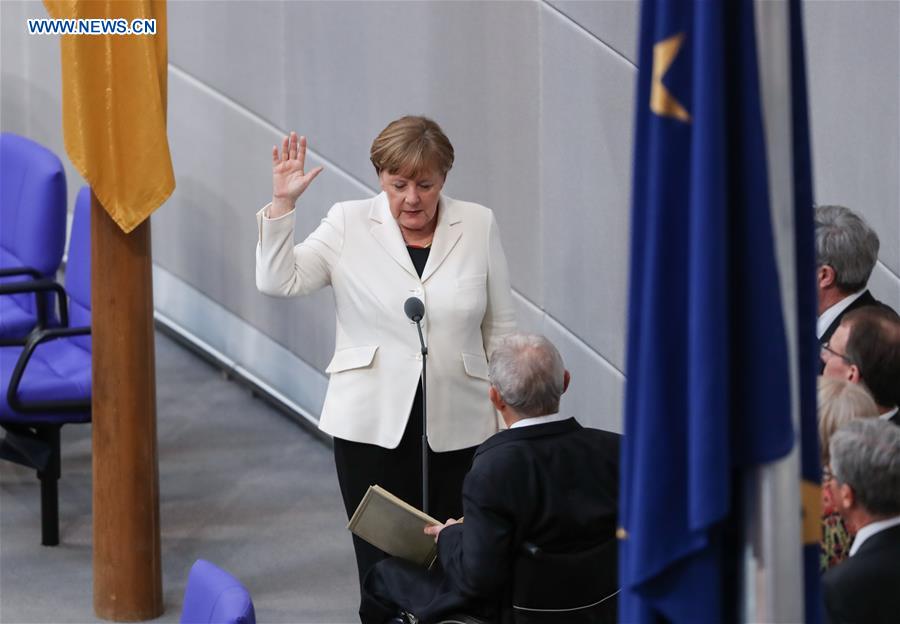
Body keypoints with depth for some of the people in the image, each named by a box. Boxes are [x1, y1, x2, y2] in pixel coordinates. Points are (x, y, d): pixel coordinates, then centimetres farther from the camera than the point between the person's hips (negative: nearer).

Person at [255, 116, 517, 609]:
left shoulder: (478, 226, 4)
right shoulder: (348, 225, 1)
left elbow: (500, 328, 8)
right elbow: (279, 282, -9)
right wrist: (282, 202, -17)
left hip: (458, 429, 1)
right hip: (373, 428, -1)